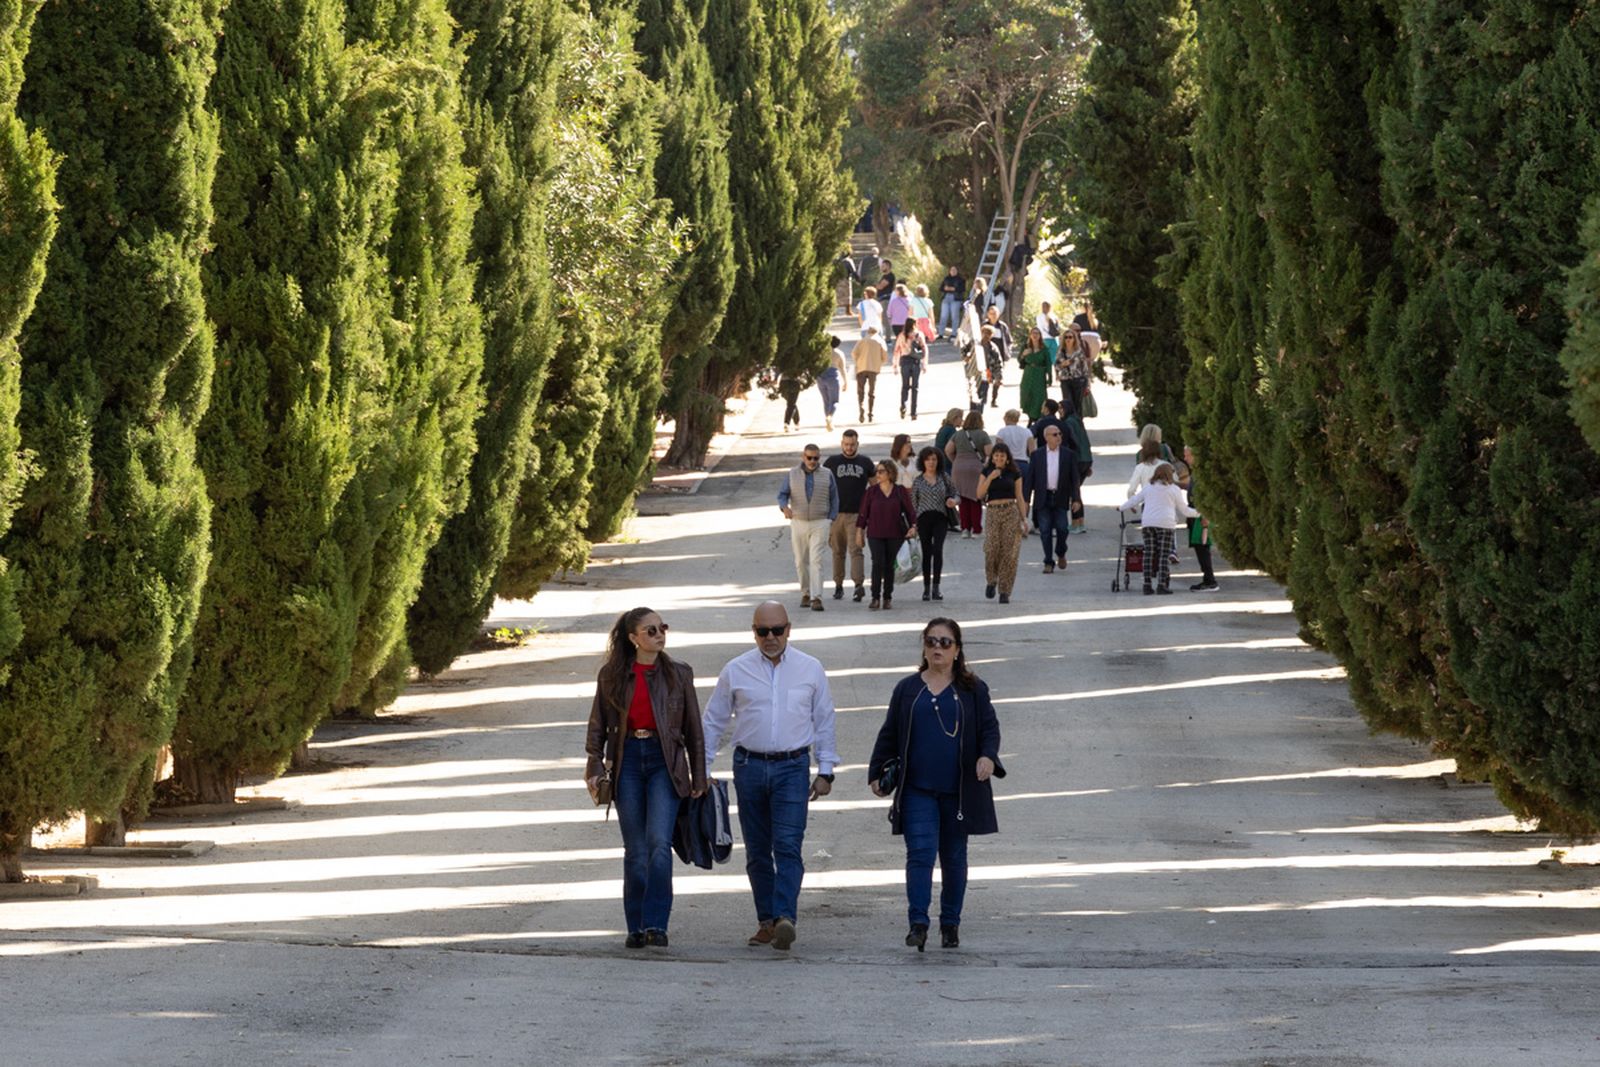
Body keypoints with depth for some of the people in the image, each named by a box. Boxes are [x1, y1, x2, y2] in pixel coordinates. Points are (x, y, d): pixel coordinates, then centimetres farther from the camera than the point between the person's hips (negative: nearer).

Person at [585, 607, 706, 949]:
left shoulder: (678, 674, 4)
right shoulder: (612, 675, 4)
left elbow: (693, 730, 8)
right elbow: (598, 725, 11)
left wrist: (698, 778, 6)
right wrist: (595, 766, 0)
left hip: (664, 763, -1)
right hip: (627, 763, 1)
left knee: (659, 842, -17)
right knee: (635, 851, 3)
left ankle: (656, 925, -16)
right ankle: (637, 927, 13)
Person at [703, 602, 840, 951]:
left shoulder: (810, 669, 6)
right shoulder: (736, 671, 6)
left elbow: (824, 722, 12)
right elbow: (714, 722, 11)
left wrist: (825, 771, 8)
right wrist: (701, 769, 7)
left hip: (792, 767, -2)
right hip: (749, 766, 2)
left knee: (788, 845, -15)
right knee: (757, 851, 5)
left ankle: (785, 917, -24)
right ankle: (766, 920, 12)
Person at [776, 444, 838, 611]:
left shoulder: (827, 475, 3)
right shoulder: (793, 475, 5)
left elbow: (834, 498, 6)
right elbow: (782, 494, 1)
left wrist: (831, 520, -3)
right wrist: (785, 507, -21)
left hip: (819, 524, -2)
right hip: (798, 523, 2)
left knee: (816, 561, -13)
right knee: (801, 562, 9)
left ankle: (816, 598, -19)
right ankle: (805, 594, 25)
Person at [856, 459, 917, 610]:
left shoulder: (901, 491, 1)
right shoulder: (872, 491, 2)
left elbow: (909, 511, 3)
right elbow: (864, 513, 5)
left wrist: (913, 526, -10)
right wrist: (859, 531, 3)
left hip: (895, 535, 0)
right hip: (875, 534, 0)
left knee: (889, 565, 5)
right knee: (878, 563, -12)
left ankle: (887, 598, 15)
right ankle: (876, 597, -9)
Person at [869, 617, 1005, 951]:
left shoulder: (972, 690, 6)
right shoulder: (907, 689, 9)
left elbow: (990, 728, 4)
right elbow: (889, 735, 13)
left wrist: (988, 757, -16)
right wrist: (876, 773, 10)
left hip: (958, 791, 0)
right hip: (917, 790, 0)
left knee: (954, 858, 8)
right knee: (920, 853, -12)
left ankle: (950, 924, 19)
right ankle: (918, 923, -14)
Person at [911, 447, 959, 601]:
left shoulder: (944, 478, 6)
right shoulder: (918, 481, 7)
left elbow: (956, 494, 13)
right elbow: (913, 503, 10)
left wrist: (954, 501, -11)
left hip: (940, 518, -1)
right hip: (924, 517, 1)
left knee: (937, 550, -17)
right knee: (926, 552, 5)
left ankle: (936, 588, -20)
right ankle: (926, 588, 15)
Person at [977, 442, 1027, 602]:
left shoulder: (1014, 474, 8)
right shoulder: (986, 472, 9)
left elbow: (1019, 497, 10)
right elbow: (980, 494, 1)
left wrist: (1024, 519, 3)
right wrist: (990, 478, -11)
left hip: (1011, 512, 0)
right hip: (993, 511, 0)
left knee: (1009, 552, -6)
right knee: (992, 550, -12)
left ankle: (1005, 592, -2)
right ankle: (991, 581, 16)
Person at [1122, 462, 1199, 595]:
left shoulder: (1148, 488, 14)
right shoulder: (1174, 490, 5)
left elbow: (1134, 501, 19)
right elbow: (1183, 509, 10)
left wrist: (1122, 507, 36)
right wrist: (1197, 513, 27)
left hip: (1147, 523, 3)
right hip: (1165, 524, -3)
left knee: (1149, 554, 5)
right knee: (1164, 554, -2)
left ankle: (1147, 584, 3)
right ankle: (1162, 584, -9)